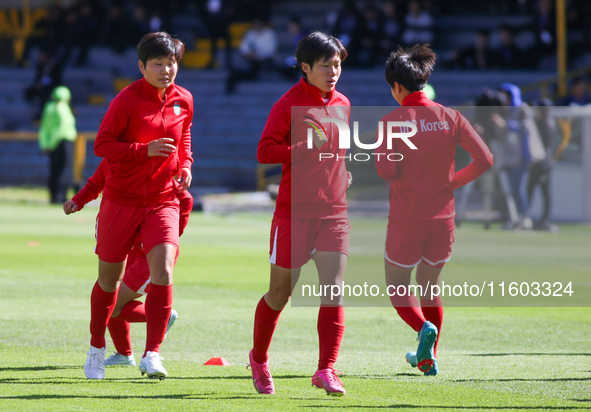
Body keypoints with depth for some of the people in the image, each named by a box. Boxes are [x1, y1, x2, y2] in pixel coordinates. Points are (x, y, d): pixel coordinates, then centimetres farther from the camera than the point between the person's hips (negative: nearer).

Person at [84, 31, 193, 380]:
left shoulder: (183, 100, 5)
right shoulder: (127, 100, -10)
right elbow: (102, 145, -11)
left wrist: (185, 165, 2)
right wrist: (145, 150, -22)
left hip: (164, 201, 2)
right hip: (122, 200, -2)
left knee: (163, 271, -18)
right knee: (110, 277, 9)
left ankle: (152, 355, -14)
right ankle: (97, 349, 29)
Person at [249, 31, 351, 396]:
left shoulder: (343, 105, 12)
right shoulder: (290, 103, -7)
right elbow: (265, 151, -14)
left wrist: (346, 171, 11)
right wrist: (308, 148, -23)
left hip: (334, 211, 4)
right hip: (295, 211, -4)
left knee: (333, 290, -10)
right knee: (281, 291, 6)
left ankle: (326, 370, -12)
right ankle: (259, 359, 28)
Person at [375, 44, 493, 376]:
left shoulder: (392, 121, -10)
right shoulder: (450, 118, 0)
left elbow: (386, 171, -21)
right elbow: (485, 159, -5)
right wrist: (453, 181, 9)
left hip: (406, 221, -4)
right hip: (443, 218, 4)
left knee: (397, 287, 13)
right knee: (430, 285, 21)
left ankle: (424, 328, -16)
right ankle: (429, 358, 20)